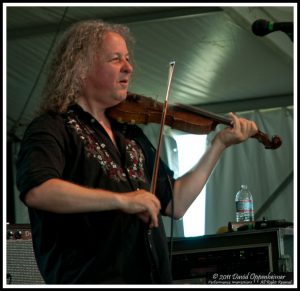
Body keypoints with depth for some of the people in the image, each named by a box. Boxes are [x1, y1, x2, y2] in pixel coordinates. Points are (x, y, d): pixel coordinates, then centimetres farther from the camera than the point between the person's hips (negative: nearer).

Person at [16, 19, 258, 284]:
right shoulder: (52, 128, -2)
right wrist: (121, 199, -23)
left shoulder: (132, 136, 20)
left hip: (154, 276, 7)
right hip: (93, 278, -7)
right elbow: (36, 191, -21)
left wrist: (220, 144, 15)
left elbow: (175, 204, 19)